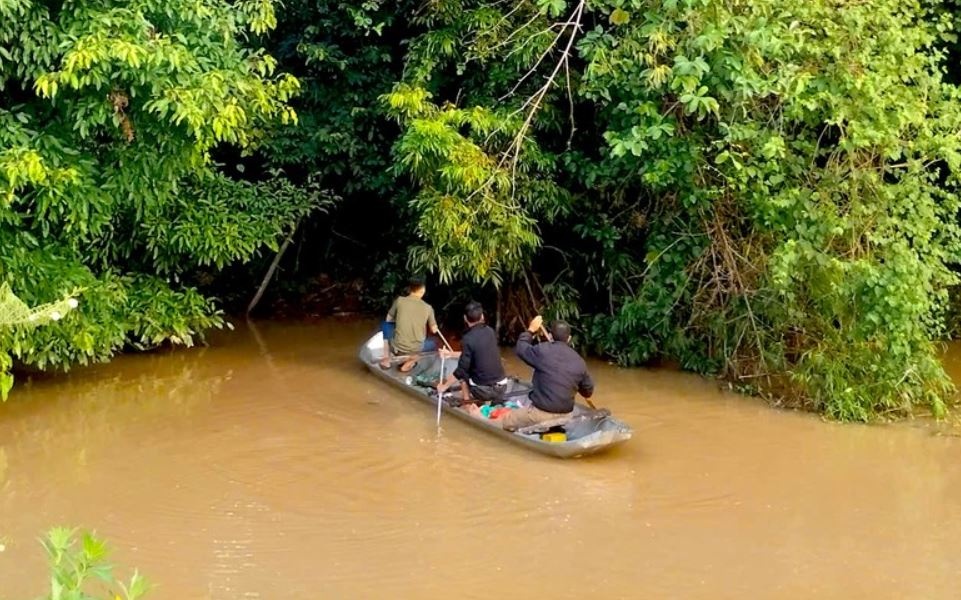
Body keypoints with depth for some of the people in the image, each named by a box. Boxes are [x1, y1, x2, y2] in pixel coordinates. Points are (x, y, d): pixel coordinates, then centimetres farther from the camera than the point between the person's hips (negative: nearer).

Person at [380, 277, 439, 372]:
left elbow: (389, 319, 11)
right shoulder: (428, 308, -2)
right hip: (416, 349, 1)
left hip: (397, 348, -1)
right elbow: (434, 330, 10)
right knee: (434, 344, 34)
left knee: (385, 325, 27)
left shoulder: (399, 300, -3)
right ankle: (412, 359, 11)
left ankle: (386, 358, 16)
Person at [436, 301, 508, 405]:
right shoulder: (490, 331, 5)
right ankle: (495, 398, 20)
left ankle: (466, 401, 16)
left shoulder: (468, 339, -13)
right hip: (502, 387, 5)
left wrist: (444, 386, 2)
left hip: (484, 390, -5)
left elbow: (461, 370, -12)